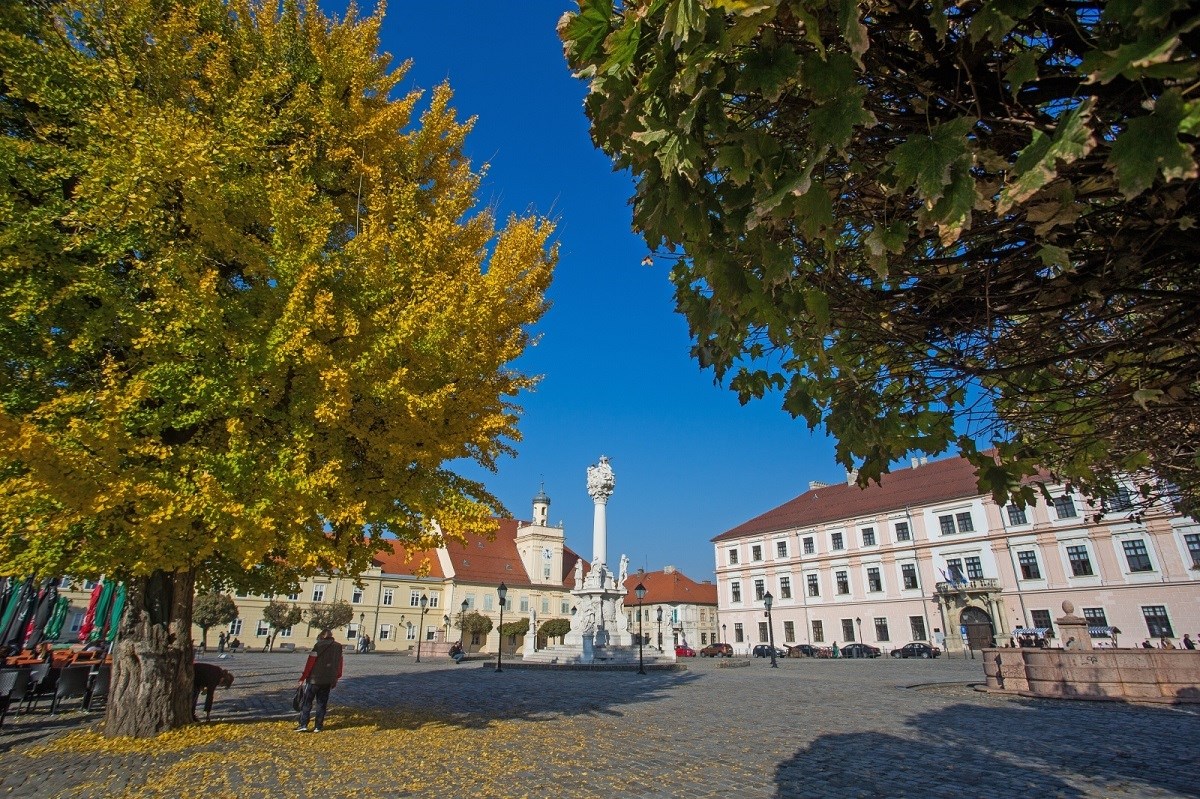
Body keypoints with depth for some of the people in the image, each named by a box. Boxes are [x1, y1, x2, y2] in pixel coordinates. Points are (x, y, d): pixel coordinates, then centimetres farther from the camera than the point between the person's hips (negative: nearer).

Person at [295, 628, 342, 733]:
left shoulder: (318, 645, -8)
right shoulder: (338, 647, 6)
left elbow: (310, 663, -10)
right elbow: (339, 664, 10)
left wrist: (303, 678, -5)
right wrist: (336, 677, 19)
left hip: (315, 679, -4)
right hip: (328, 680, 4)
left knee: (307, 702, 6)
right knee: (322, 703, 11)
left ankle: (303, 725, 2)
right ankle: (318, 726, 10)